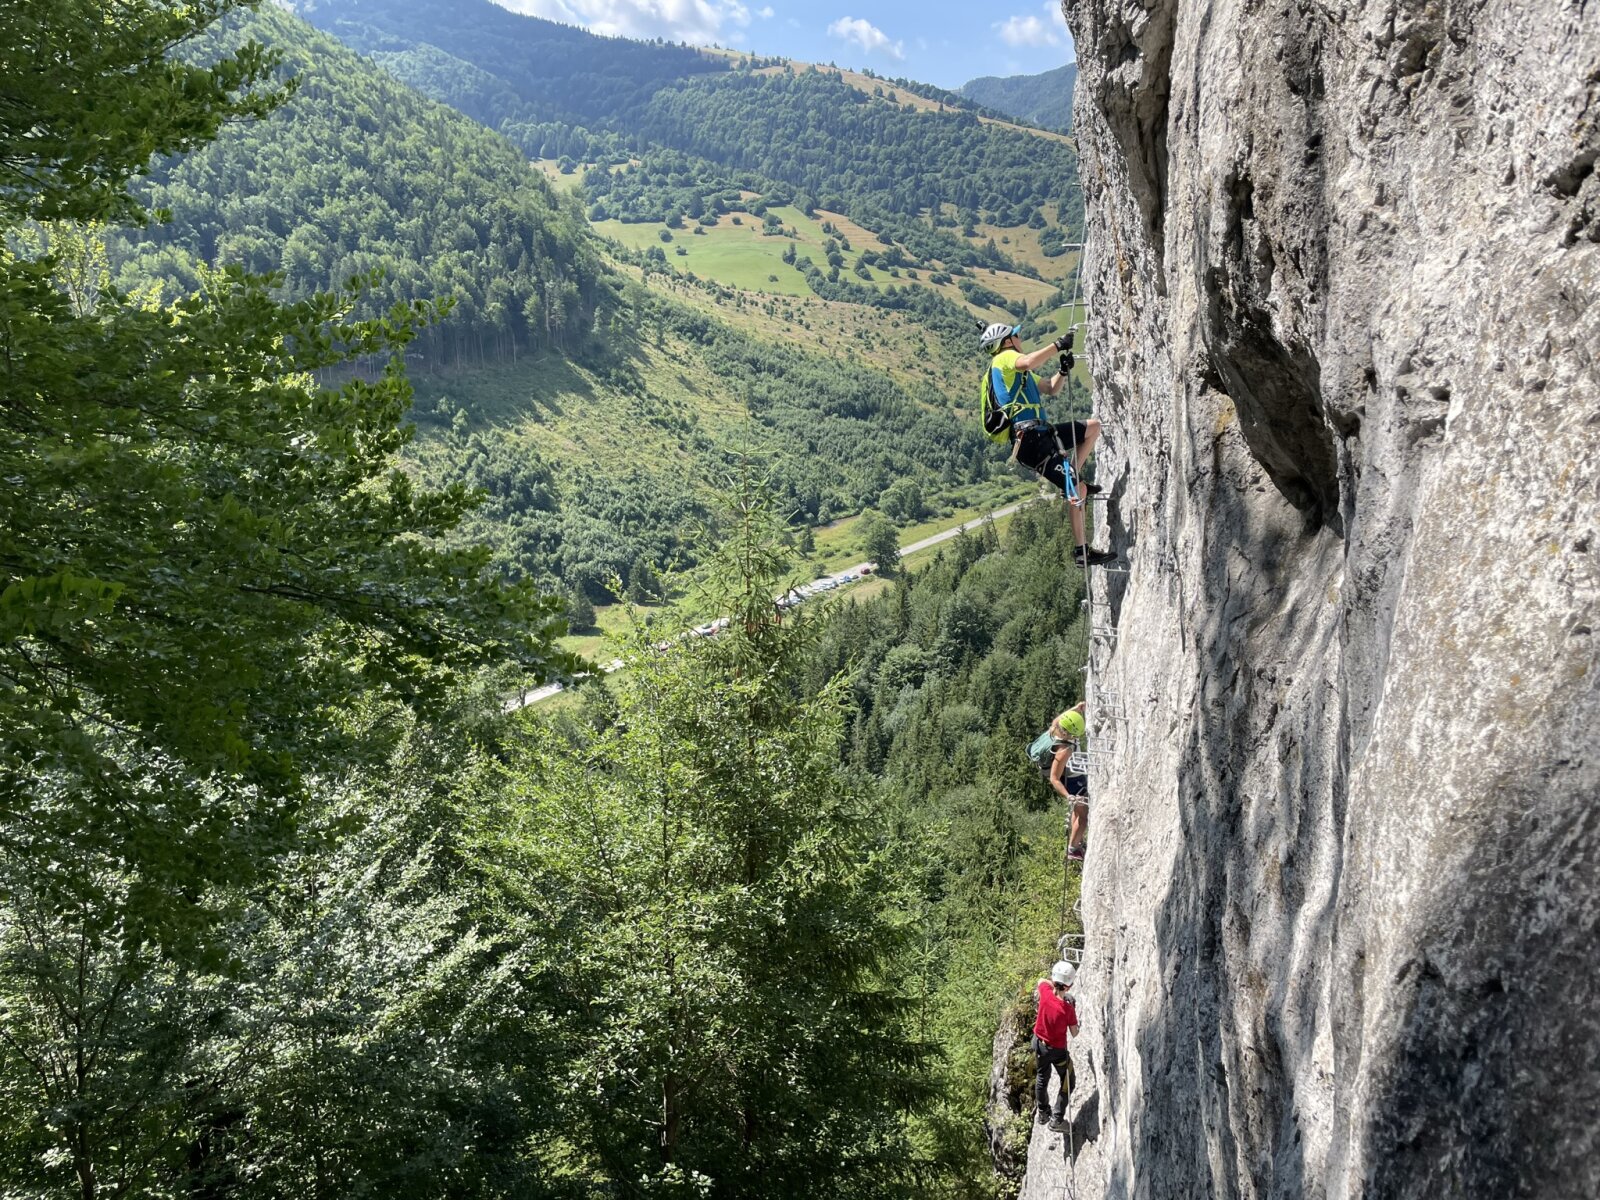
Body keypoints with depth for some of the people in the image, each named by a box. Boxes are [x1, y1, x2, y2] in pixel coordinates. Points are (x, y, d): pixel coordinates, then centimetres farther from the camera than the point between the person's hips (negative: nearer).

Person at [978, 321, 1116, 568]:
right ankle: (1082, 552, -7)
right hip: (1030, 439, -10)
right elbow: (1028, 363, -26)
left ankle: (1071, 478, 11)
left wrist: (1063, 370, 13)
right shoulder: (1005, 358, -2)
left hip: (1043, 434, 10)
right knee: (1078, 491, -13)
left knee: (1094, 425, 16)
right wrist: (1058, 345, -17)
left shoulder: (1017, 372, 29)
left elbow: (1050, 389, 31)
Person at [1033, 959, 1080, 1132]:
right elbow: (1074, 1034, -15)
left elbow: (1042, 980, 4)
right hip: (1057, 1049, -5)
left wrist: (1054, 984, -4)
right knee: (1067, 1082, 17)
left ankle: (1042, 1113, 44)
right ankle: (1057, 1119, 17)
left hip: (1039, 1043, 5)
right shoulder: (1068, 1008, -31)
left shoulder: (1045, 992, -22)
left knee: (1041, 1077, 27)